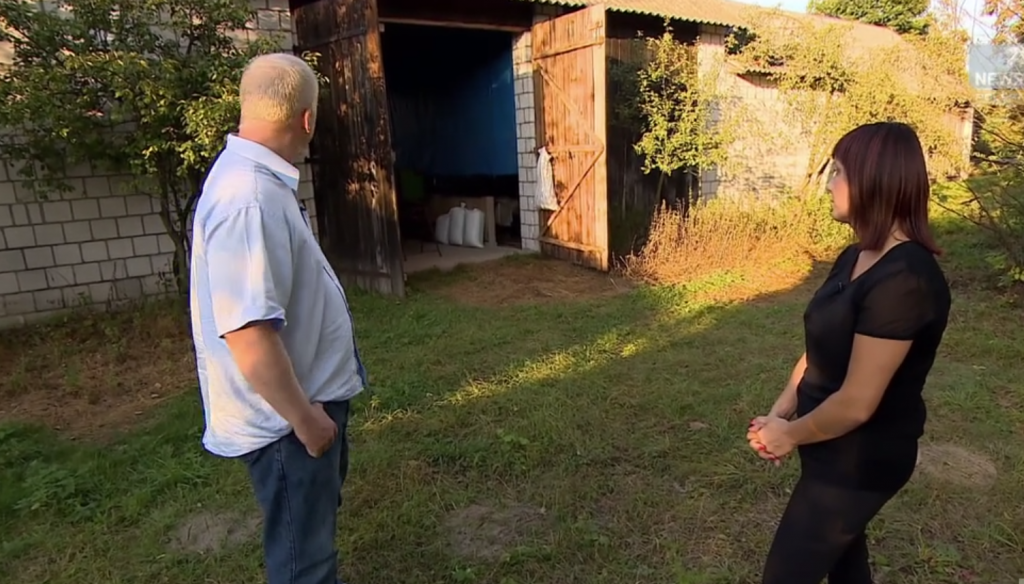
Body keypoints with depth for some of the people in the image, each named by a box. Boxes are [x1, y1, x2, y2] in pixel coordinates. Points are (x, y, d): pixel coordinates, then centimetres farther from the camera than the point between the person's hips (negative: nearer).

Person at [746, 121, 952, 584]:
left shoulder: (903, 280, -28)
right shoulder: (855, 259, 2)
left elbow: (855, 403, -27)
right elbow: (819, 351, 8)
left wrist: (790, 434, -11)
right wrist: (778, 415, -2)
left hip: (860, 461, -9)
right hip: (838, 450, 9)